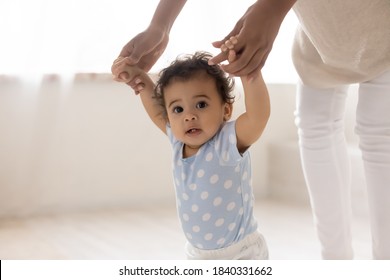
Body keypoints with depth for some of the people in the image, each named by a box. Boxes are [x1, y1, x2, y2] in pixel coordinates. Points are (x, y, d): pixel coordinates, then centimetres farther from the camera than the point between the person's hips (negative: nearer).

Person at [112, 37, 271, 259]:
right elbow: (157, 112, 11)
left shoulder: (229, 142, -24)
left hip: (242, 254, -7)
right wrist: (139, 79, -3)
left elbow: (259, 114, -43)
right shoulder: (180, 142, -6)